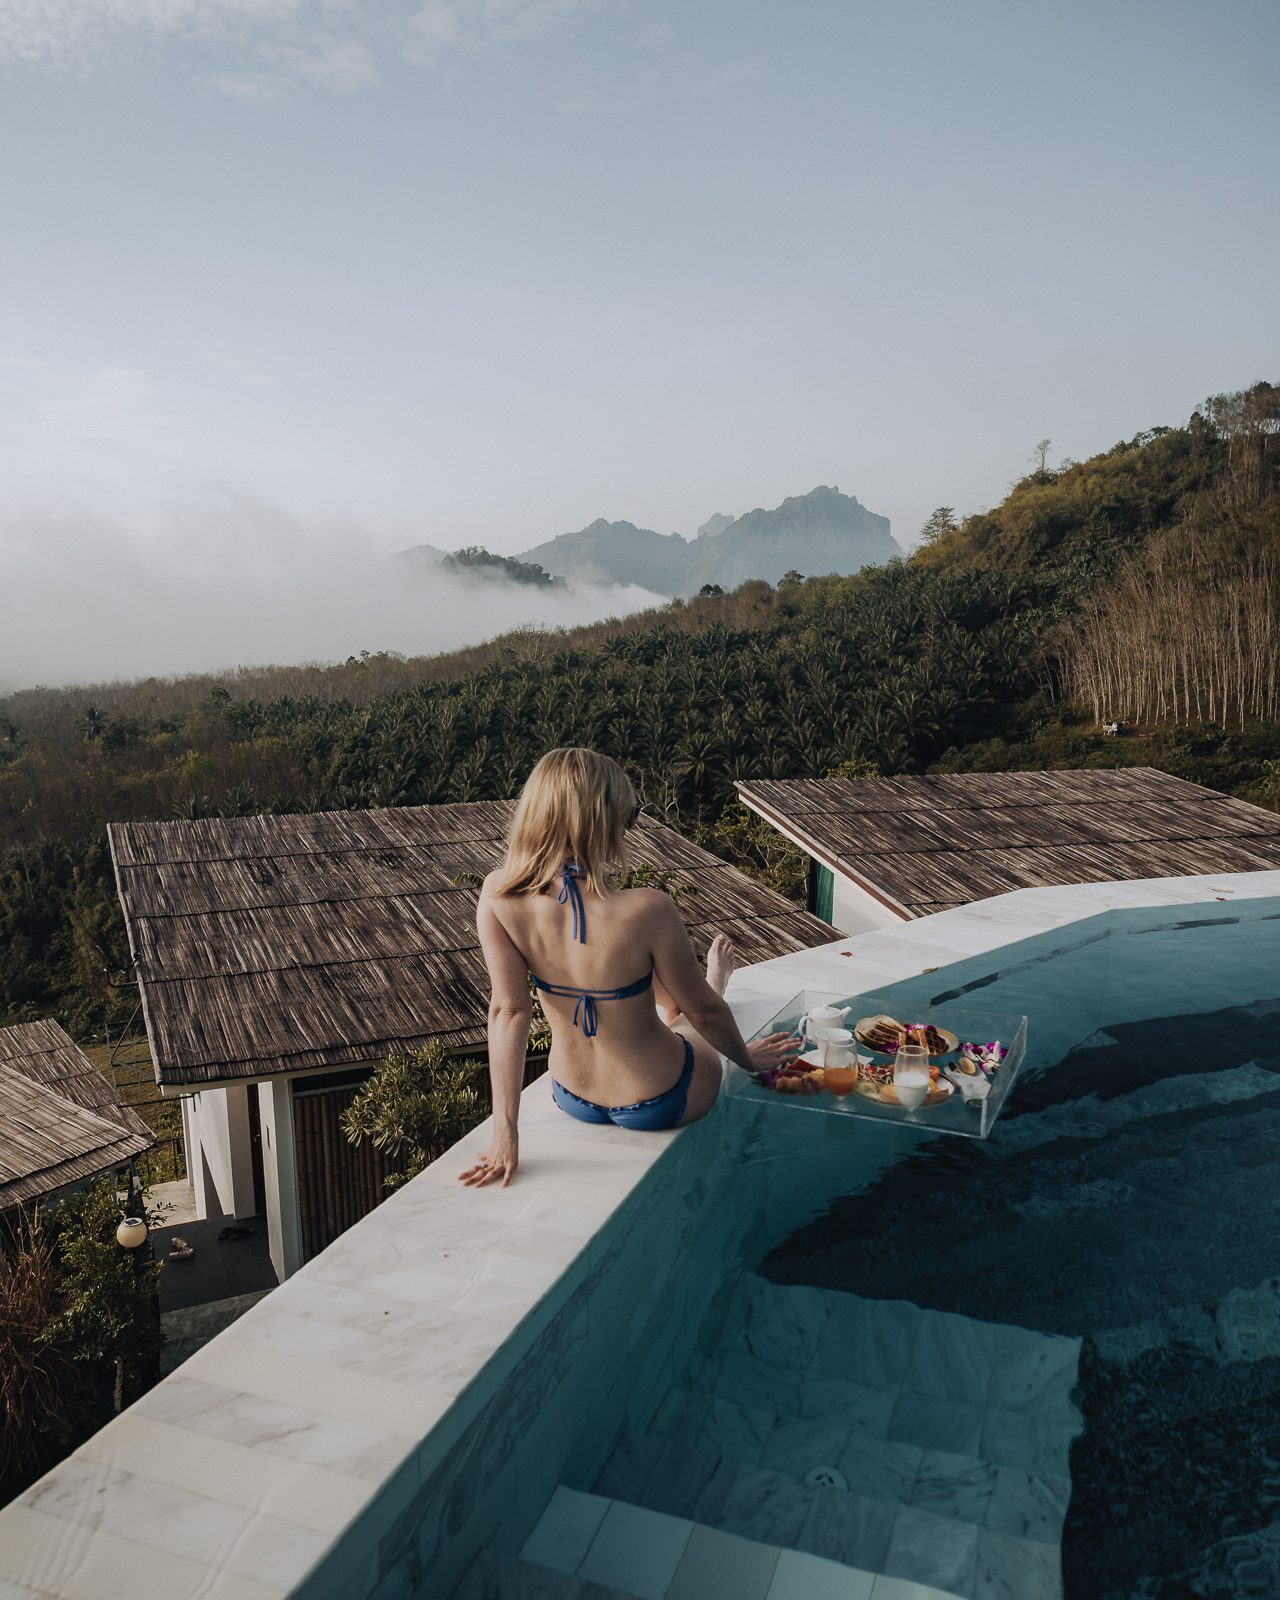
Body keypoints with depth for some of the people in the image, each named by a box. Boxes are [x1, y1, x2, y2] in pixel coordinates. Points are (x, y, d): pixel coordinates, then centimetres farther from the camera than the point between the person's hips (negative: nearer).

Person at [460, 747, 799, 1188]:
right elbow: (704, 1012, -17)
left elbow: (508, 1010, -18)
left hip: (572, 1100, 4)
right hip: (657, 1106, -3)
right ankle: (715, 981, 66)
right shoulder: (646, 911, -33)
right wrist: (748, 1059, 4)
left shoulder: (498, 898, -23)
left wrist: (504, 1133, -11)